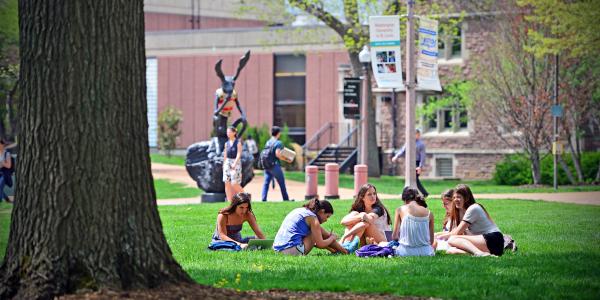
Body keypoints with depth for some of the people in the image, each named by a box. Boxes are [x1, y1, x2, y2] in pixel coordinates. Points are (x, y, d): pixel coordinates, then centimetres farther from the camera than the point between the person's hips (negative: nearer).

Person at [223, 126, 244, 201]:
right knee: (227, 183, -2)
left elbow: (239, 154, -14)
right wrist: (224, 164, 15)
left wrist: (234, 164, -24)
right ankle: (229, 201, 2)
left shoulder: (238, 143, -7)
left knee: (234, 184, -9)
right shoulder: (227, 143, 10)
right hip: (227, 163, 6)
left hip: (236, 162, -6)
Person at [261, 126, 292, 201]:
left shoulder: (267, 142, 12)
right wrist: (286, 159, -9)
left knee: (266, 183, 1)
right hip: (275, 166, -6)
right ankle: (286, 199, 13)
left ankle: (264, 199, -11)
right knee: (282, 183, 6)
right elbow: (277, 154, -19)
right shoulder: (278, 143, -10)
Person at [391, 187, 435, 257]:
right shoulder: (429, 213, 4)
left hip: (406, 252, -1)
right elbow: (431, 241, 8)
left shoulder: (401, 210, 1)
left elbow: (394, 236, 5)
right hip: (425, 252, 1)